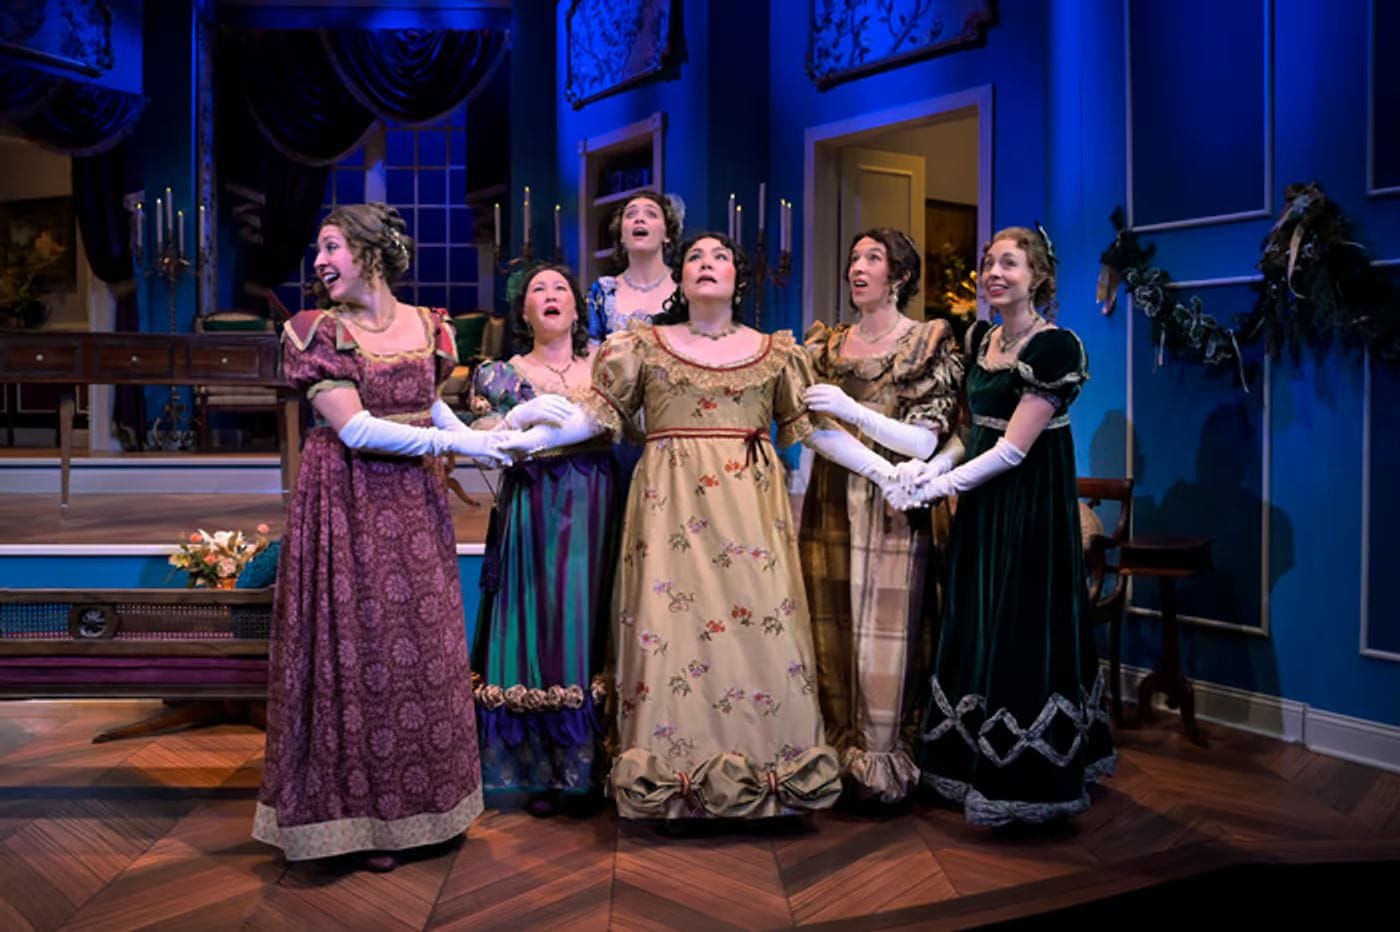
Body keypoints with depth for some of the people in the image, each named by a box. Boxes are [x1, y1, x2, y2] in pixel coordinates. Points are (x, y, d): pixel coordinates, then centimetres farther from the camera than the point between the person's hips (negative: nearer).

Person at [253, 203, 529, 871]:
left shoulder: (426, 326, 6)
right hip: (350, 503, -4)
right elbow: (354, 428, -15)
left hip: (416, 502, 5)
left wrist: (473, 437, -1)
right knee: (358, 647, 0)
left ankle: (421, 804, 26)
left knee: (424, 646, 10)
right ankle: (363, 814, 16)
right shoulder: (318, 331, -6)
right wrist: (452, 442, -17)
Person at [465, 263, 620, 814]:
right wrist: (521, 415, -15)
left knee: (591, 627, 1)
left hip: (596, 510, 1)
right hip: (533, 513, -1)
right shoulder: (503, 376, 8)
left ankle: (594, 765, 14)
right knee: (540, 631, -1)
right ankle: (543, 772, 10)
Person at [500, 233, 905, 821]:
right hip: (671, 503, -1)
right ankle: (671, 775, 7)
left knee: (760, 624, -3)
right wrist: (524, 439, -6)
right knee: (670, 626, -3)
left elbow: (815, 426, 10)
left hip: (749, 505, 1)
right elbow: (595, 415, 5)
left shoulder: (775, 352, 11)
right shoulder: (644, 345, 9)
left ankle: (764, 770, 10)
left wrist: (884, 470, 2)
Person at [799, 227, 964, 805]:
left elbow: (926, 442, -10)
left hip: (895, 509, -4)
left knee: (887, 634, -2)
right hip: (830, 505, 4)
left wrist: (853, 411, -21)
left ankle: (885, 763, 12)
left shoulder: (928, 343, 0)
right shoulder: (824, 344, 14)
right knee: (831, 631, 6)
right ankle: (837, 754, 19)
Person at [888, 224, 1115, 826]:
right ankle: (978, 763, 26)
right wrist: (934, 468, -5)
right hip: (983, 502, 8)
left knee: (1023, 631, 0)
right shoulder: (979, 338, 9)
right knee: (979, 629, 12)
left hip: (1031, 503, -7)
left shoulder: (1054, 346, -15)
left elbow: (1014, 449, -18)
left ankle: (1022, 780, 15)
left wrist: (940, 486, -15)